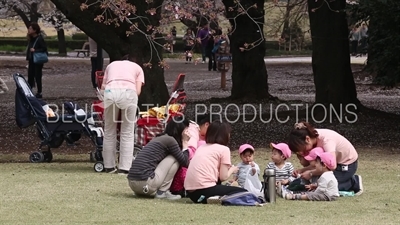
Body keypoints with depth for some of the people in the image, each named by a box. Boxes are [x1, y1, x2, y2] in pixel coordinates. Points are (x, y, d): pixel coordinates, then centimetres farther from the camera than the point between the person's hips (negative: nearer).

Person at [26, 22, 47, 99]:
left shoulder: (40, 39, -14)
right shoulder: (31, 39, 10)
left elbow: (44, 49, -19)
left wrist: (35, 50, -23)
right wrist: (28, 58, 13)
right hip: (31, 61, 8)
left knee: (37, 77, -1)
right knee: (30, 77, 10)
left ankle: (39, 93, 7)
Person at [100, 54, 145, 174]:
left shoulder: (111, 65, 34)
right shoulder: (137, 67, 29)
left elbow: (103, 87, 23)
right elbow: (138, 91, 14)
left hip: (110, 92, 1)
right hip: (129, 92, -1)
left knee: (109, 131, 13)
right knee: (127, 133, 5)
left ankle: (109, 166, 15)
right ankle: (124, 167, 0)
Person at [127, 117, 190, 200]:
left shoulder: (159, 138, 22)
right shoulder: (170, 140, -4)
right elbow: (184, 162, -1)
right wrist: (185, 143, 9)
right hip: (146, 183, -9)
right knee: (175, 159, 4)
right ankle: (162, 192, 1)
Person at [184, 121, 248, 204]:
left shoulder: (202, 147, 21)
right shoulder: (224, 149, 2)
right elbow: (223, 177, -1)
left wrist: (226, 167, 26)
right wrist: (232, 170, 20)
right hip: (204, 190, -8)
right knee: (243, 192, 2)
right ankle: (220, 199, -19)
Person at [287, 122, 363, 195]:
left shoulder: (326, 139, -33)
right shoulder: (313, 138, -11)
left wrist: (310, 173, -35)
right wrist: (302, 170, -24)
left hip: (348, 164, -8)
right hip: (337, 162, 8)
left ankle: (354, 183, 2)